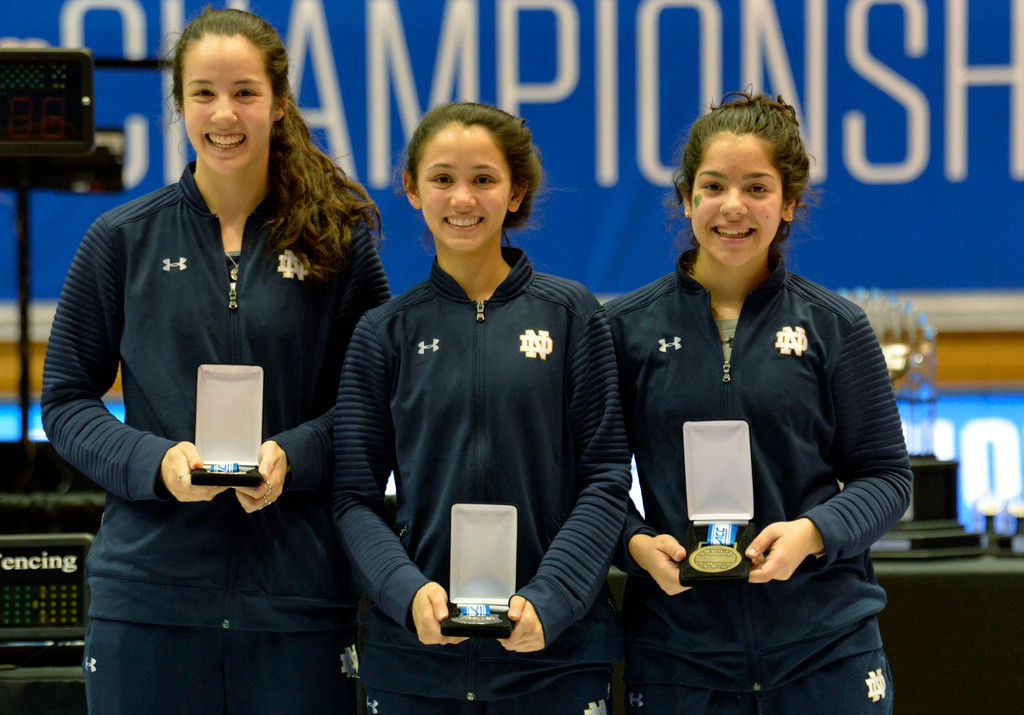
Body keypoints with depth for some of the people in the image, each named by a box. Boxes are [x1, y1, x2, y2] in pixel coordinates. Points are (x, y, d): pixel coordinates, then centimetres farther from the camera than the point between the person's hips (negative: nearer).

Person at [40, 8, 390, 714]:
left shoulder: (341, 242, 4)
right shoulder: (123, 240, 4)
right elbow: (66, 399, 7)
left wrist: (293, 456, -12)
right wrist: (155, 462, -11)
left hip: (297, 598, 0)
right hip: (148, 595, 0)